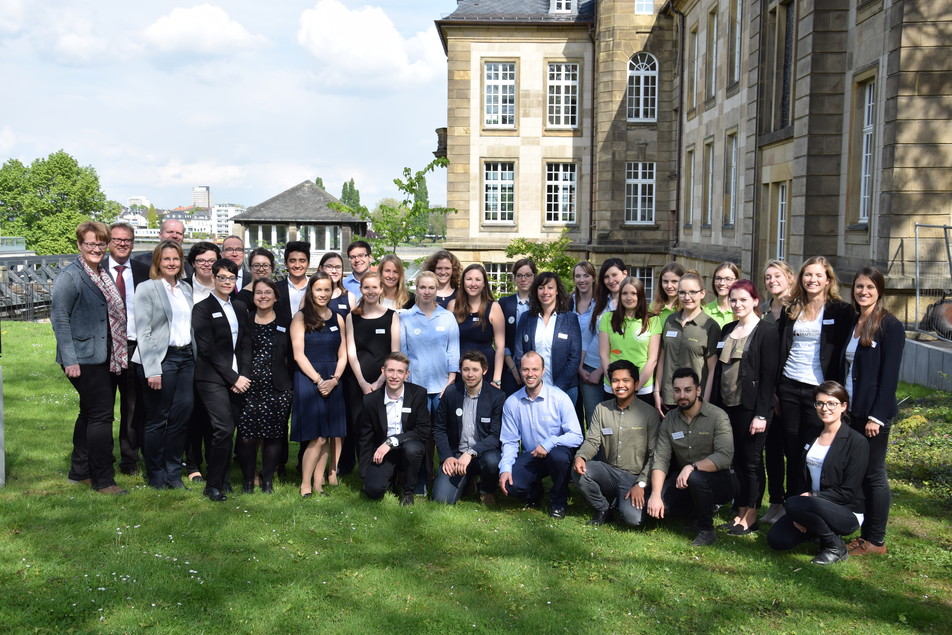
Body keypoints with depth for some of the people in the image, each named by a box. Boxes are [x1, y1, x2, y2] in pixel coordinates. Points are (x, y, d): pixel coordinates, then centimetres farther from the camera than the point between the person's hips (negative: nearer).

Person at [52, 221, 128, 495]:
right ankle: (103, 480, 2)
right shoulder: (70, 276, -10)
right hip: (84, 358, -8)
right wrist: (69, 360, -18)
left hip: (105, 357, 8)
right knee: (101, 414, -7)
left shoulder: (104, 274, 13)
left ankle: (80, 471, 27)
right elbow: (59, 318, -13)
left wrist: (119, 353, 14)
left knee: (90, 413, 15)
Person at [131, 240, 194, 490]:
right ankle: (155, 475, 17)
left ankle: (173, 472, 19)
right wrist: (152, 370, -15)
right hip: (161, 358, -5)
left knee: (182, 416, 5)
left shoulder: (186, 288, 13)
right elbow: (143, 332, -9)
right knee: (157, 420, 3)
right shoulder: (147, 288, -4)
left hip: (186, 357, 6)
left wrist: (195, 359, 9)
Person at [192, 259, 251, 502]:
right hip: (213, 379, -5)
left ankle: (224, 479, 17)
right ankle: (212, 485, -2)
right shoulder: (203, 308, -2)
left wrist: (244, 375, 0)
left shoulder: (240, 307, 16)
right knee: (223, 429, -13)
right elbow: (208, 349, -8)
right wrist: (234, 378, -10)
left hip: (237, 379, 5)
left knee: (228, 431, 5)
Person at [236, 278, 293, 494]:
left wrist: (292, 383, -1)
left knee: (274, 435, 3)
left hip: (277, 388, 0)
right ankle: (248, 480, 13)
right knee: (246, 436, -3)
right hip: (249, 387, 0)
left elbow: (291, 356, 8)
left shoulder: (286, 323, 8)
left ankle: (268, 480, 17)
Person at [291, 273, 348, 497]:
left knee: (327, 436, 2)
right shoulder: (301, 318, -1)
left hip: (332, 381, 4)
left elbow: (342, 355, 10)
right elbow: (299, 355, -6)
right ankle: (305, 485, 2)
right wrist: (318, 380, -12)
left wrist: (334, 379, -6)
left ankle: (318, 482, 10)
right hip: (308, 379, -4)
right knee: (318, 436, -9)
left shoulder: (337, 319, 11)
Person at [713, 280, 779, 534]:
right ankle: (740, 511, 20)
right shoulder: (727, 330, 12)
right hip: (727, 405, 6)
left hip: (751, 407, -6)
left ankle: (750, 516, 13)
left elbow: (769, 376, -12)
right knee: (736, 459, 11)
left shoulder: (766, 332, -8)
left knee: (751, 460, 2)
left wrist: (761, 414, -16)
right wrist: (716, 404, 10)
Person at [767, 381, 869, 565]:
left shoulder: (857, 442, -12)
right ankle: (821, 528, 14)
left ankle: (836, 547, -8)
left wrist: (810, 497, -19)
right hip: (814, 505, 6)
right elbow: (803, 478, 9)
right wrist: (799, 515, -5)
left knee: (793, 504, -32)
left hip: (847, 513, -6)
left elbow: (848, 491, -15)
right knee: (776, 539, -11)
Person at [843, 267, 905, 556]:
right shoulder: (850, 323, 12)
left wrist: (876, 416, -16)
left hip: (873, 412, -7)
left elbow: (889, 374, -13)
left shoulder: (890, 326, -9)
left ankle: (876, 540, 12)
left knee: (873, 474, 1)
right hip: (850, 410, 7)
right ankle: (864, 532, 20)